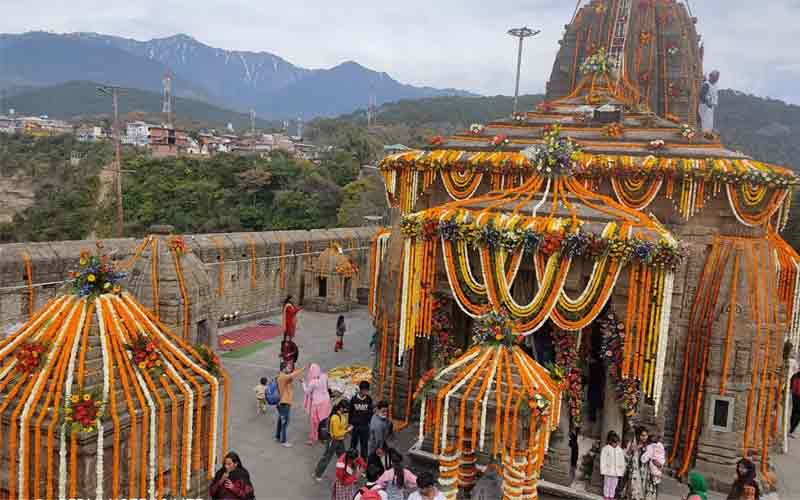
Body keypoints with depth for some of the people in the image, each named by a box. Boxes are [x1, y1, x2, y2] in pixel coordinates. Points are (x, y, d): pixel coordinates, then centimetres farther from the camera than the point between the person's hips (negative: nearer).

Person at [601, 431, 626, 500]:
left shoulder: (620, 450, 8)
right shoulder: (605, 449, -5)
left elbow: (622, 461, 12)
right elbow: (603, 460, -6)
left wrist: (622, 470, 6)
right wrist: (603, 470, -10)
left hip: (616, 471, 4)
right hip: (608, 471, -4)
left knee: (614, 486, 8)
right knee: (607, 485, 3)